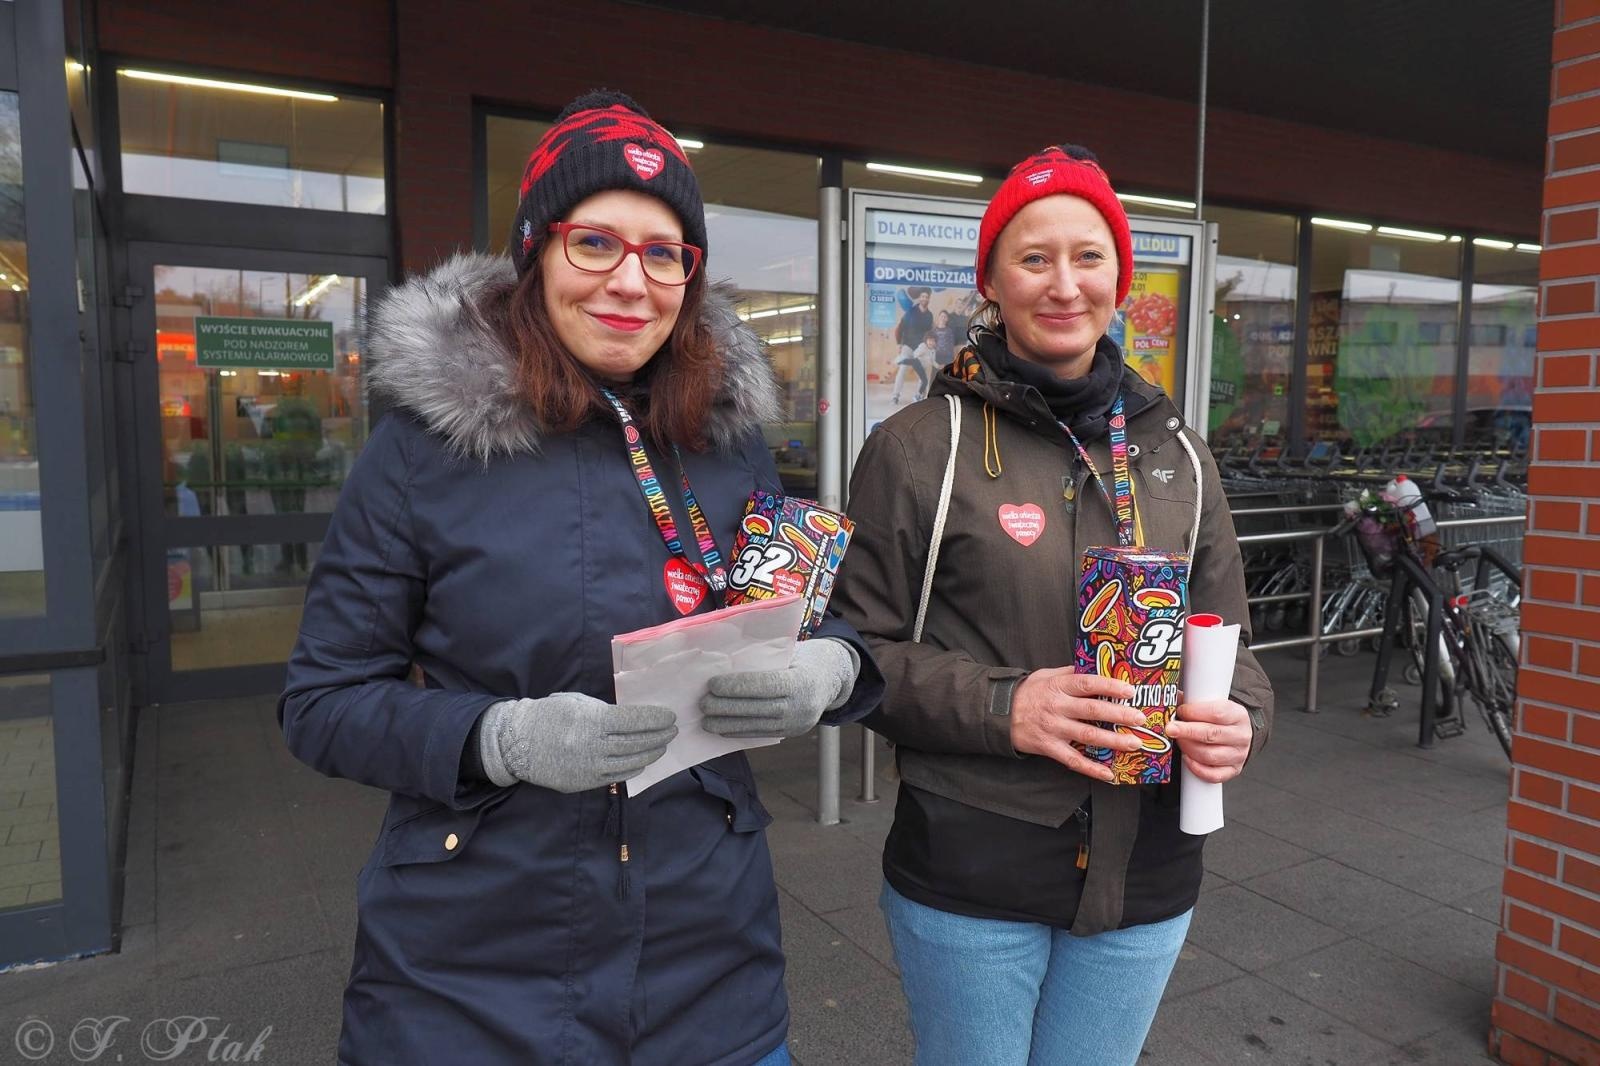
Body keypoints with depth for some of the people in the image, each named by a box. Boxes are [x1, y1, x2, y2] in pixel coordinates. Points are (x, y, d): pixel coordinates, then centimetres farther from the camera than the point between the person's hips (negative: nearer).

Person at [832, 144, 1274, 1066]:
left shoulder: (1175, 453, 5)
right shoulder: (919, 448, -8)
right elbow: (856, 649, -8)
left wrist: (1240, 720, -11)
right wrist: (1001, 705, -22)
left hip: (1145, 879, 4)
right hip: (968, 879, -3)